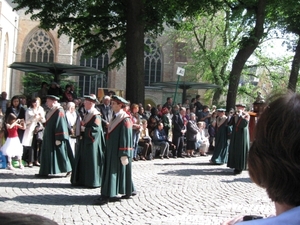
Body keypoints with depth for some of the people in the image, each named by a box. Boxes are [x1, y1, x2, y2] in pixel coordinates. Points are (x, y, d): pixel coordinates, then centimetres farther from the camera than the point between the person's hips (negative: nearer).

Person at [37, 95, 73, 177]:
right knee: (47, 154, 10)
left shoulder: (59, 111, -17)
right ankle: (45, 172, 15)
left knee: (59, 153, -1)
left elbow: (60, 125, -22)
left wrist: (58, 139, -25)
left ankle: (68, 169, 11)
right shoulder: (51, 111, 12)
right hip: (49, 137, 10)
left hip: (54, 138, -10)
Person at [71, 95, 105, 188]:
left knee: (91, 162, -2)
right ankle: (82, 180, 20)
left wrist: (84, 129, -16)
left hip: (92, 142, -9)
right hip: (85, 141, 9)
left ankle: (92, 181, 7)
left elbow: (95, 129, -22)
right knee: (83, 161, 12)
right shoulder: (87, 114, 13)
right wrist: (81, 128, 1)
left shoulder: (96, 115, -15)